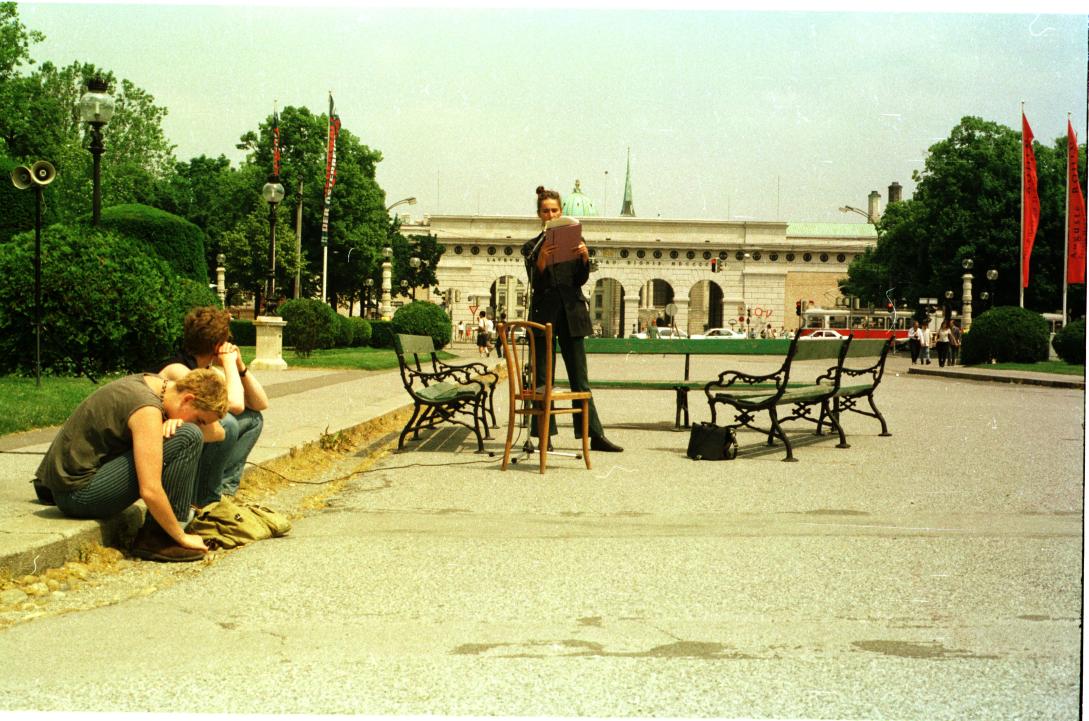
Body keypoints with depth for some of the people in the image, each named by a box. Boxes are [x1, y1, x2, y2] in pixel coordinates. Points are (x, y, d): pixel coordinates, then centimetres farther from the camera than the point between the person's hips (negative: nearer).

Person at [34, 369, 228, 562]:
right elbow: (150, 491, -29)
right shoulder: (147, 408, -23)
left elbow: (214, 433, 11)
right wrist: (182, 537, -18)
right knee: (188, 438, -21)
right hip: (77, 492, -10)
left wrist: (175, 421, -9)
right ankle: (156, 538, -14)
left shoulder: (152, 382, 5)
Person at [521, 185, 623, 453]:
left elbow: (581, 280, 2)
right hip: (544, 313, -1)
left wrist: (584, 258, -16)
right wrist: (541, 261, -24)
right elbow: (536, 284, -6)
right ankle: (545, 436, 6)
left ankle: (595, 435, 3)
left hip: (571, 313, 1)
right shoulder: (532, 247, 6)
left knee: (580, 378, 3)